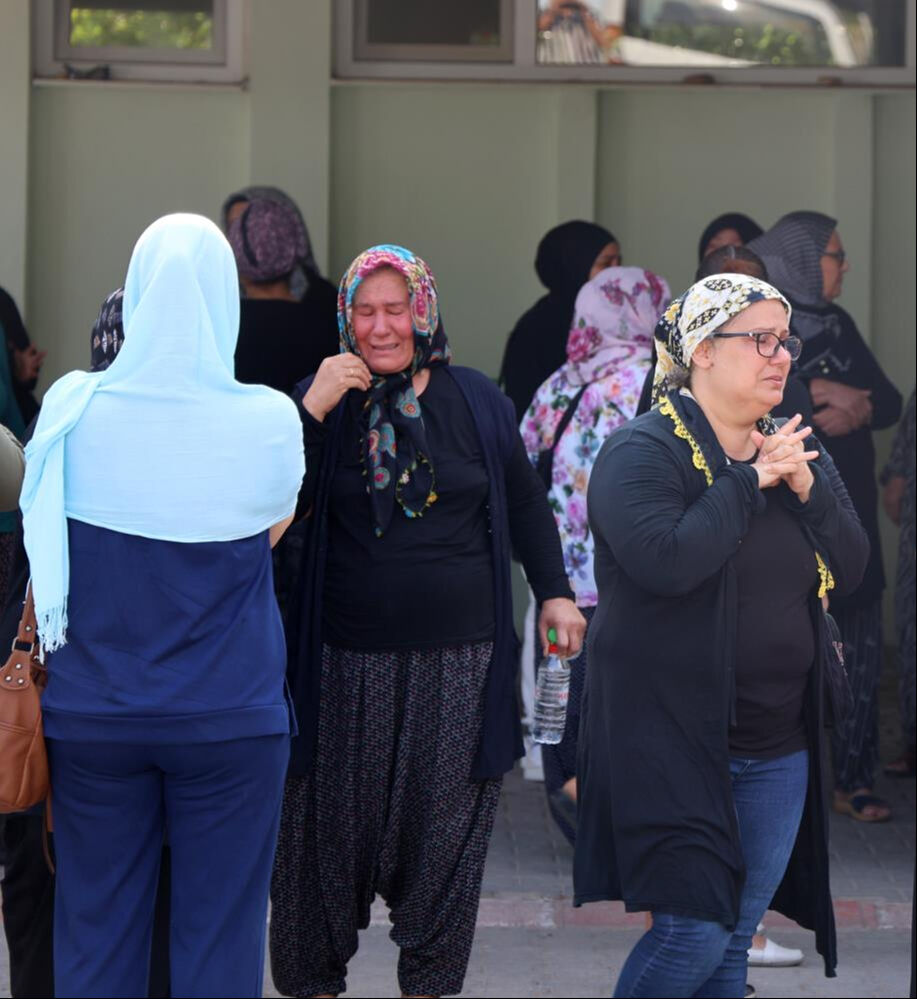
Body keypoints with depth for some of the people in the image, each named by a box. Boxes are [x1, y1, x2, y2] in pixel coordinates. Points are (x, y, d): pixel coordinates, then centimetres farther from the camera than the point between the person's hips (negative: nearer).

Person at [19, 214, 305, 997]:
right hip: (230, 720, -2)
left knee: (97, 932, 10)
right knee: (220, 933, 6)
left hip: (94, 717, 2)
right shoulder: (267, 423, -12)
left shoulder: (73, 410, -7)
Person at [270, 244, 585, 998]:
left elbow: (525, 502, 15)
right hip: (348, 661, -1)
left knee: (446, 826, 5)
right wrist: (313, 411, -16)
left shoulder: (475, 400, 5)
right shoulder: (321, 401, 3)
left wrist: (554, 591, 7)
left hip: (459, 658, 1)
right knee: (334, 825, 4)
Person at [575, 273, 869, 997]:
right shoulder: (644, 451, -10)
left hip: (779, 746, 7)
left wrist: (806, 488, -9)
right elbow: (666, 558, -26)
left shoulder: (798, 449, 12)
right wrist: (750, 480, -17)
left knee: (736, 940, 10)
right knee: (694, 934, -11)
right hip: (677, 740, -6)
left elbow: (851, 568, 7)